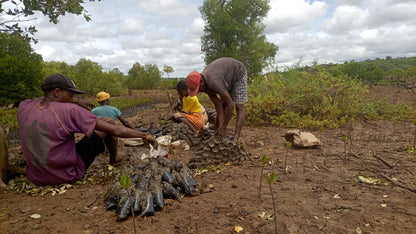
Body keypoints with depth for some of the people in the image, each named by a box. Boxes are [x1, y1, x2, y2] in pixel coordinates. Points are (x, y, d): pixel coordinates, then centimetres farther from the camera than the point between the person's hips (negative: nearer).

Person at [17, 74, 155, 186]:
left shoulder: (23, 107, -5)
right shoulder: (69, 111, -21)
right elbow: (115, 131, -21)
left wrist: (76, 101, 14)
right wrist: (144, 135, -9)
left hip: (34, 177, 6)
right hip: (67, 176, -6)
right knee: (108, 120, 2)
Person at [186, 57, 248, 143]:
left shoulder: (214, 82, -42)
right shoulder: (204, 85, -17)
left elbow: (230, 105, -39)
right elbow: (218, 104, -14)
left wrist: (224, 127, -29)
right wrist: (219, 126, -19)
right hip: (228, 78, 8)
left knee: (239, 107, -15)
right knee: (222, 104, 3)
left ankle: (236, 138, -19)